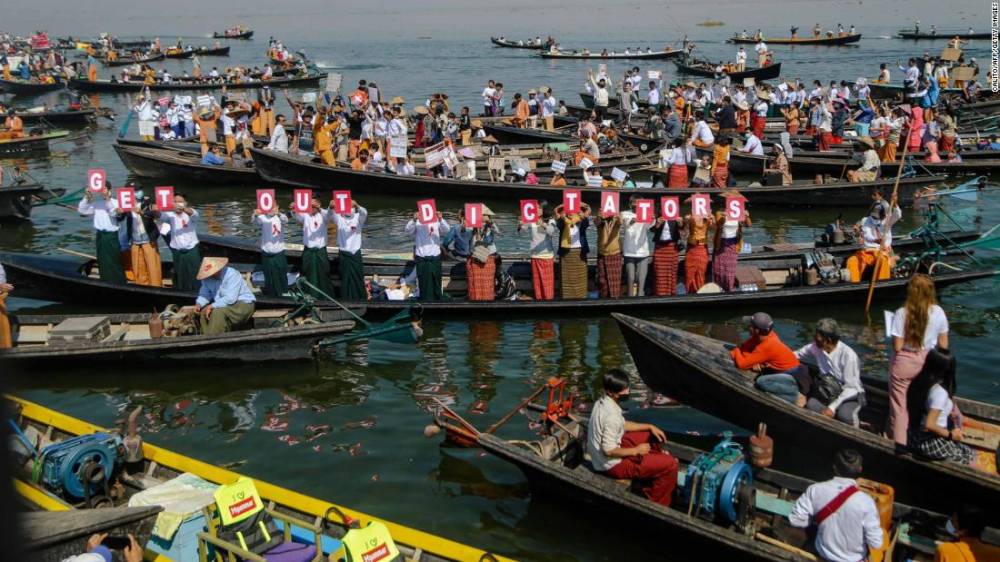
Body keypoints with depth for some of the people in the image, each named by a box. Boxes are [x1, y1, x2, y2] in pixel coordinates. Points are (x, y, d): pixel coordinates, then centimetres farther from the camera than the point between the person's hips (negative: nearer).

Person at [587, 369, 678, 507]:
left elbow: (622, 425, 14)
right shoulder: (611, 415, -31)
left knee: (649, 435, 26)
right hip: (611, 464, -10)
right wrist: (636, 450, -15)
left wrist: (650, 427, 8)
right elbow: (608, 451, -28)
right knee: (670, 464, -12)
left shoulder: (603, 401, -1)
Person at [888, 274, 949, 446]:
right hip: (928, 363, 4)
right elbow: (943, 345, 0)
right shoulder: (938, 312, -8)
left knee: (899, 407, 9)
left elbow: (897, 347, -15)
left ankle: (900, 443, 15)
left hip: (905, 363, -4)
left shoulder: (902, 313, -19)